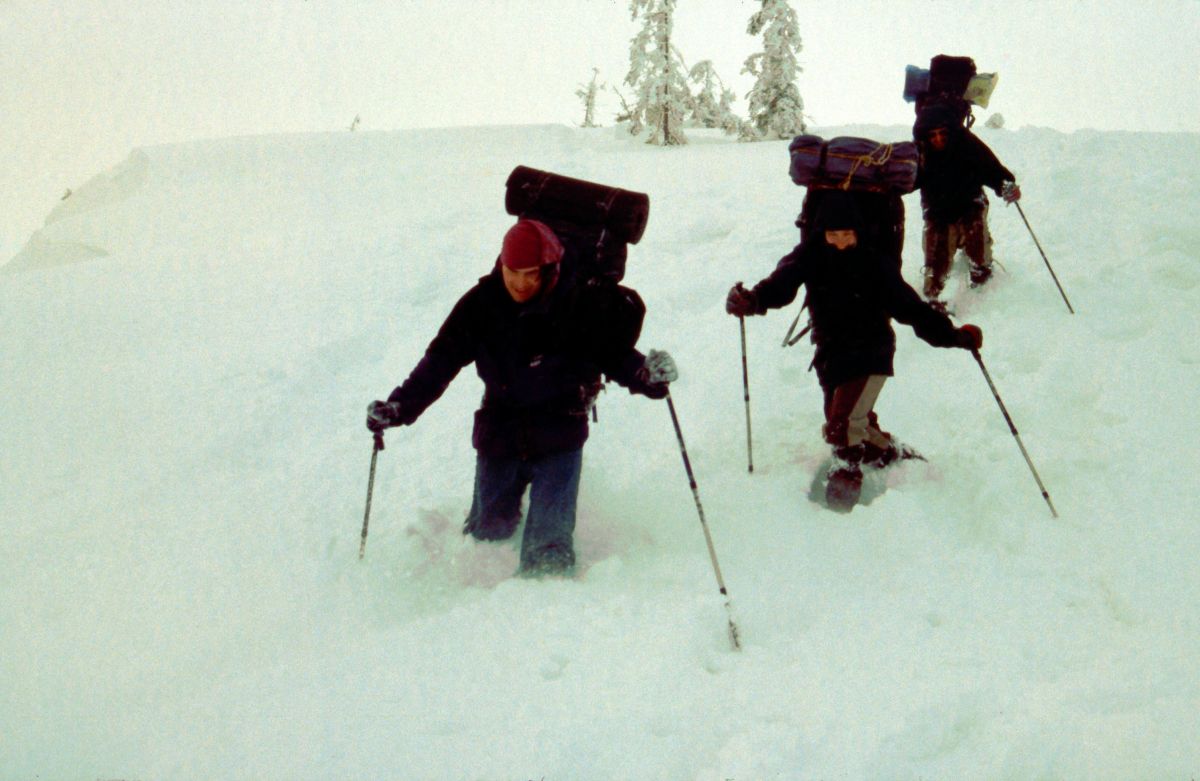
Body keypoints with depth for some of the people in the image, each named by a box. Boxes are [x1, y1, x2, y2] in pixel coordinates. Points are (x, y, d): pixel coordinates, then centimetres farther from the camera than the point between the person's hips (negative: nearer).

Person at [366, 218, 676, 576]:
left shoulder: (576, 305, -13)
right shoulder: (481, 304, -7)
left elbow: (614, 351, -11)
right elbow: (440, 361, -2)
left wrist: (648, 375, -32)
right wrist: (399, 407, -10)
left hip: (559, 433, -2)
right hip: (500, 426, 3)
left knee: (549, 536, -12)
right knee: (489, 531, 12)